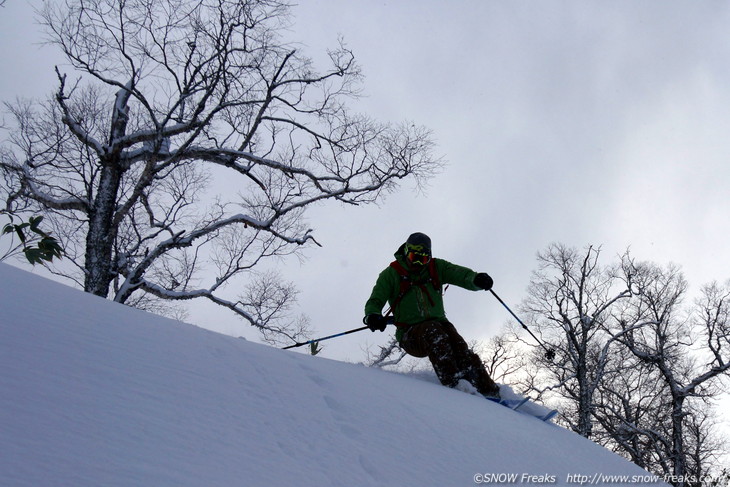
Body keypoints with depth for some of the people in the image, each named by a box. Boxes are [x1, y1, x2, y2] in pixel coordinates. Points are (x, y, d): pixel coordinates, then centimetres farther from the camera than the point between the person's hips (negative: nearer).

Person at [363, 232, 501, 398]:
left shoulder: (436, 267, 9)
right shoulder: (392, 274, 4)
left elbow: (462, 274, -3)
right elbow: (374, 302, 1)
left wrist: (477, 279, -28)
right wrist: (372, 316, -23)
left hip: (438, 324, 2)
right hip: (410, 335, -2)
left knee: (460, 348, -27)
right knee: (432, 330, -35)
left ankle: (490, 392, -34)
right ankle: (454, 384, -44)